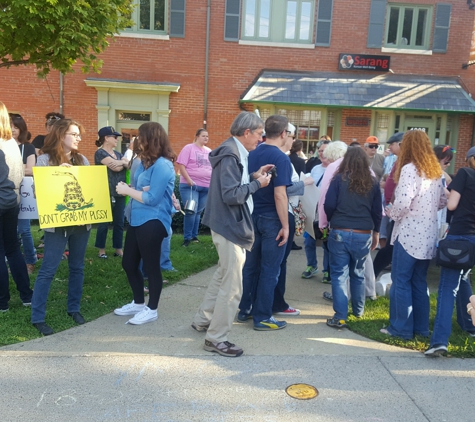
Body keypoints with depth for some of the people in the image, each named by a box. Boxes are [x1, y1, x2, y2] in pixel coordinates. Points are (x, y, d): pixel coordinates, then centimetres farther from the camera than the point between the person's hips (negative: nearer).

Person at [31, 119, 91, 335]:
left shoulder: (82, 160, 10)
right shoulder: (44, 160, -3)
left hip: (81, 221, 5)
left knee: (77, 267, 13)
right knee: (48, 270, -1)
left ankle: (74, 308, 28)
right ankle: (37, 317, 8)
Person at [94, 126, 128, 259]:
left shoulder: (117, 154, 17)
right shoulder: (100, 153, -7)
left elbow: (129, 165, 3)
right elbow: (115, 167, -18)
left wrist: (122, 162, -14)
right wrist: (123, 162, -1)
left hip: (119, 193, 7)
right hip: (107, 194, -7)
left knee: (119, 223, 9)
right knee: (104, 223, 2)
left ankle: (118, 249, 17)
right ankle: (101, 250, 12)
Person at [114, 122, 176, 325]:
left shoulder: (162, 165, -17)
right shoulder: (145, 162, 13)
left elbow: (152, 198, -21)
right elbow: (141, 190, 13)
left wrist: (128, 191, -12)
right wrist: (129, 189, -8)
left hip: (152, 223, -10)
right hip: (137, 220, 10)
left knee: (151, 266, 3)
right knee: (129, 264, 17)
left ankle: (151, 309, 19)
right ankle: (138, 303, 35)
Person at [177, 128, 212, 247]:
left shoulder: (209, 151, 15)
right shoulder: (189, 148, -2)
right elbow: (181, 165, -9)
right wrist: (189, 180, -17)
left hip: (206, 186, 5)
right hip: (190, 186, -5)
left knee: (199, 212, 10)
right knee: (191, 211, -10)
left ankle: (194, 236, 20)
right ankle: (187, 238, 3)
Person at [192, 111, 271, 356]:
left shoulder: (235, 152, 12)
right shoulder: (230, 155, -20)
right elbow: (231, 195, -27)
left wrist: (254, 176, 3)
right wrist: (257, 184, -16)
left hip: (229, 225, 11)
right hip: (230, 227, -11)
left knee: (223, 276, 23)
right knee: (232, 287, -3)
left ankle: (203, 320, 38)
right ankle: (216, 339, 9)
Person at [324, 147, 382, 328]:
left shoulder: (339, 179, -5)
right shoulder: (373, 182, 4)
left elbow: (329, 205, -8)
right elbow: (377, 211, 8)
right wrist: (376, 232, 20)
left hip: (340, 233, -3)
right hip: (364, 235, 3)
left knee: (339, 274, 2)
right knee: (358, 274, 20)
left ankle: (340, 317, 0)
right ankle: (358, 310, 34)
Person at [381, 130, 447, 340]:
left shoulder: (409, 169, -12)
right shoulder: (436, 171, 11)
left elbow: (402, 203, -20)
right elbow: (443, 201, 17)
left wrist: (389, 212, -2)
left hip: (409, 234, -7)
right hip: (428, 235, 7)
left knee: (401, 281, 3)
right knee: (419, 282, 16)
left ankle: (401, 327, 10)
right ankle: (421, 327, 24)